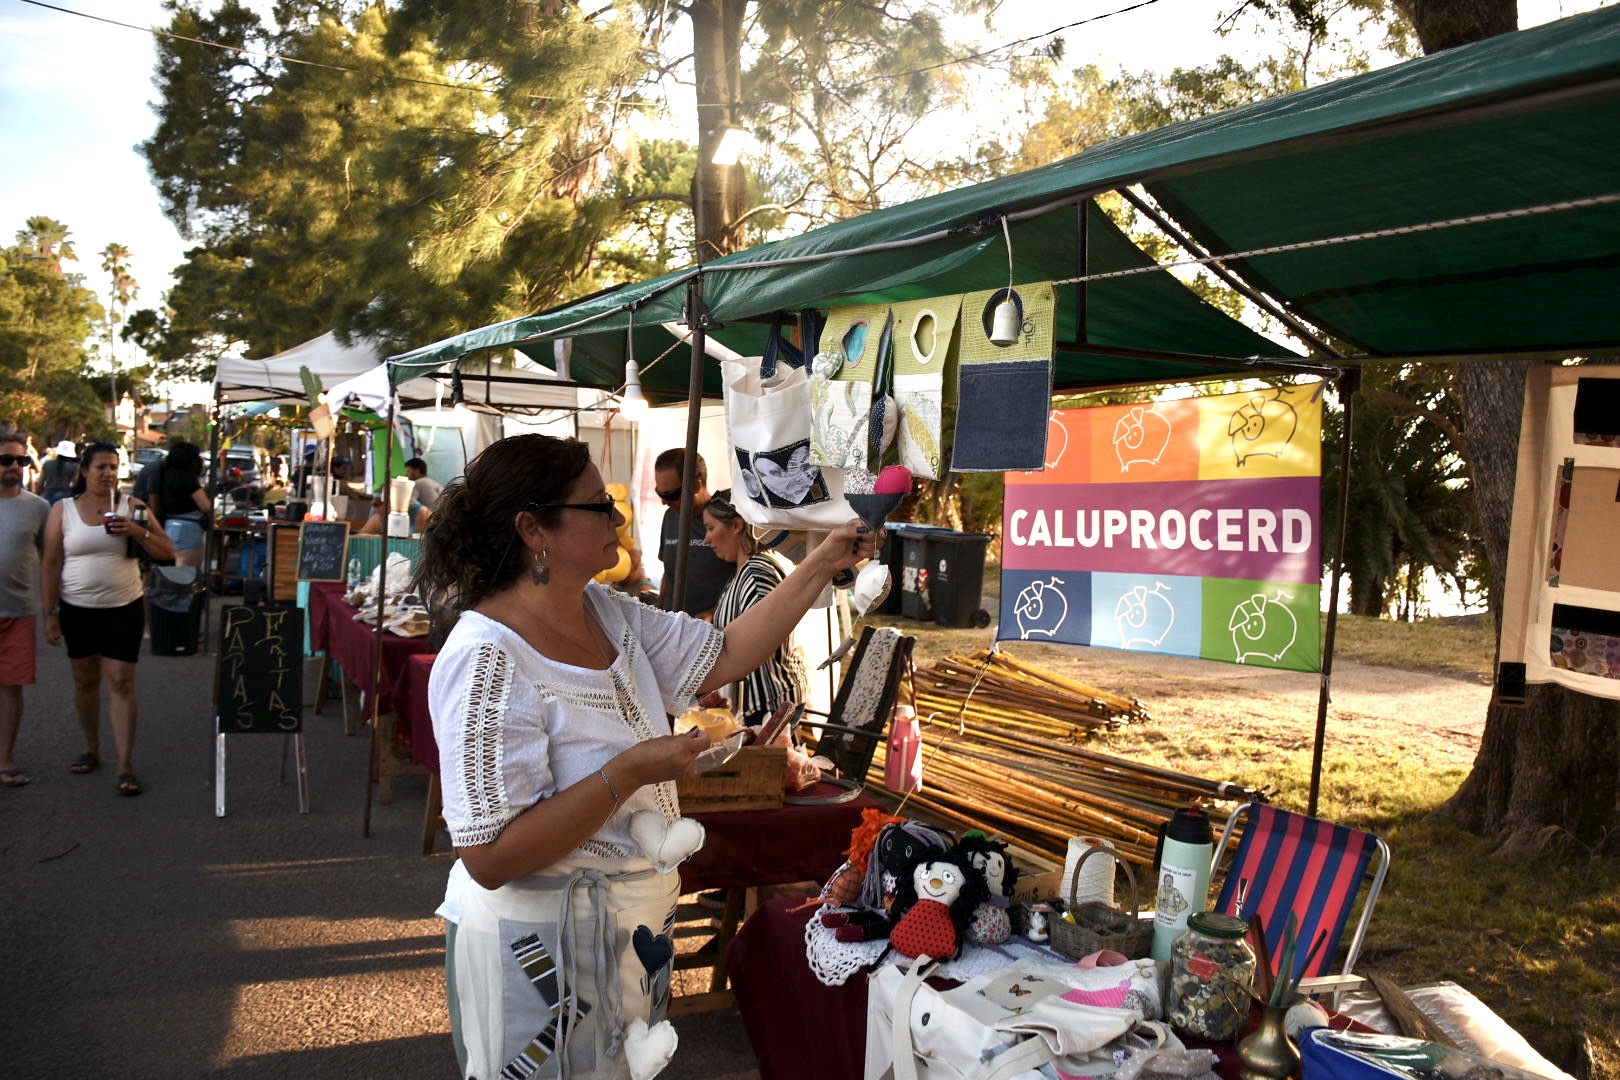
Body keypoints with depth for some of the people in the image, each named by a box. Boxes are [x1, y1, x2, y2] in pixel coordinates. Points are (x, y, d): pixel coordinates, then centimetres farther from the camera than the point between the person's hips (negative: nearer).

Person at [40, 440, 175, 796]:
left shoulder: (132, 507, 1)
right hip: (77, 609, 1)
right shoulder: (63, 510, 1)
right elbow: (50, 564, 1)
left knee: (120, 683, -5)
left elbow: (166, 552, -1)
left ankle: (126, 766, -4)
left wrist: (138, 531, -19)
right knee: (85, 680, 12)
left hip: (123, 608, -1)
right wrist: (51, 613, -3)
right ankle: (91, 749, 31)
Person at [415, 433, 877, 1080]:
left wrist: (824, 565, 0)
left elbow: (723, 659, 3)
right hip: (545, 947, -8)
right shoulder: (487, 661, -26)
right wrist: (627, 774, -28)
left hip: (633, 923, 8)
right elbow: (491, 857, -28)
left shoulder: (607, 611, 0)